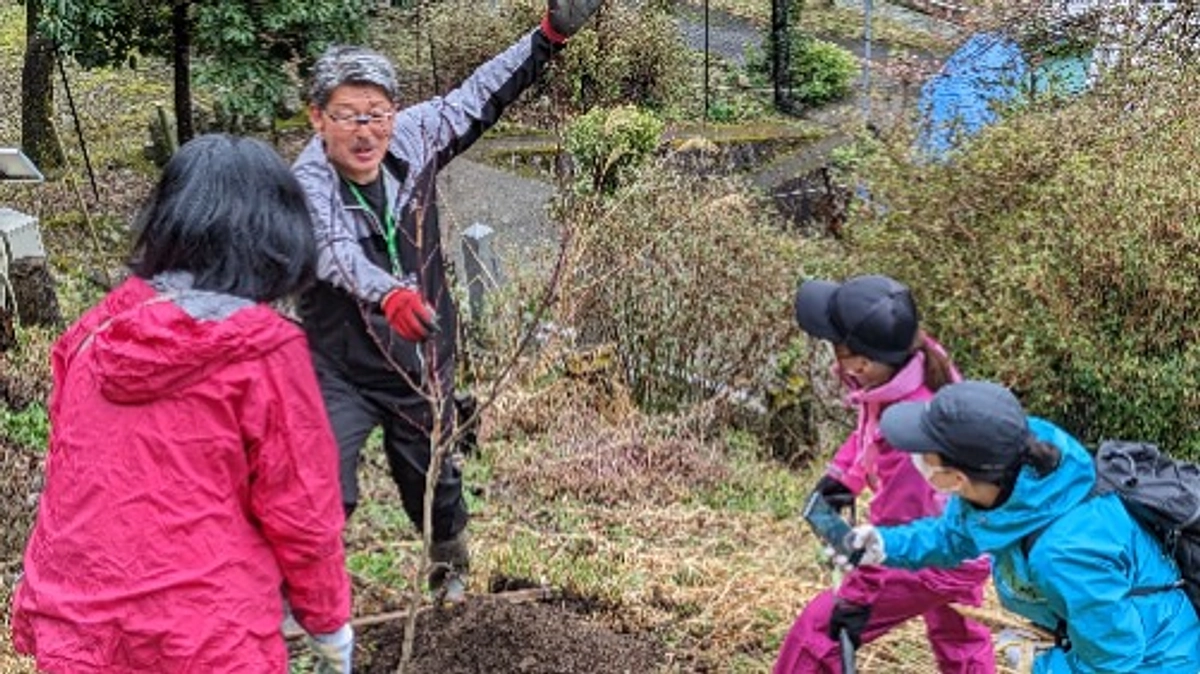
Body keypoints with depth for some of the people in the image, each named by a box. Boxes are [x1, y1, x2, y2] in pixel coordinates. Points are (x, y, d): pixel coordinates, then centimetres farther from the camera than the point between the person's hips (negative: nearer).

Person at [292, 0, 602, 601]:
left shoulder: (412, 139, -10)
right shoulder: (307, 186, -26)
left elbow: (479, 96, 3)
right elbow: (337, 253, -46)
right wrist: (388, 294, -66)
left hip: (422, 363, 5)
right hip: (340, 372, -4)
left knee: (435, 479, 21)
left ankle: (451, 574, 49)